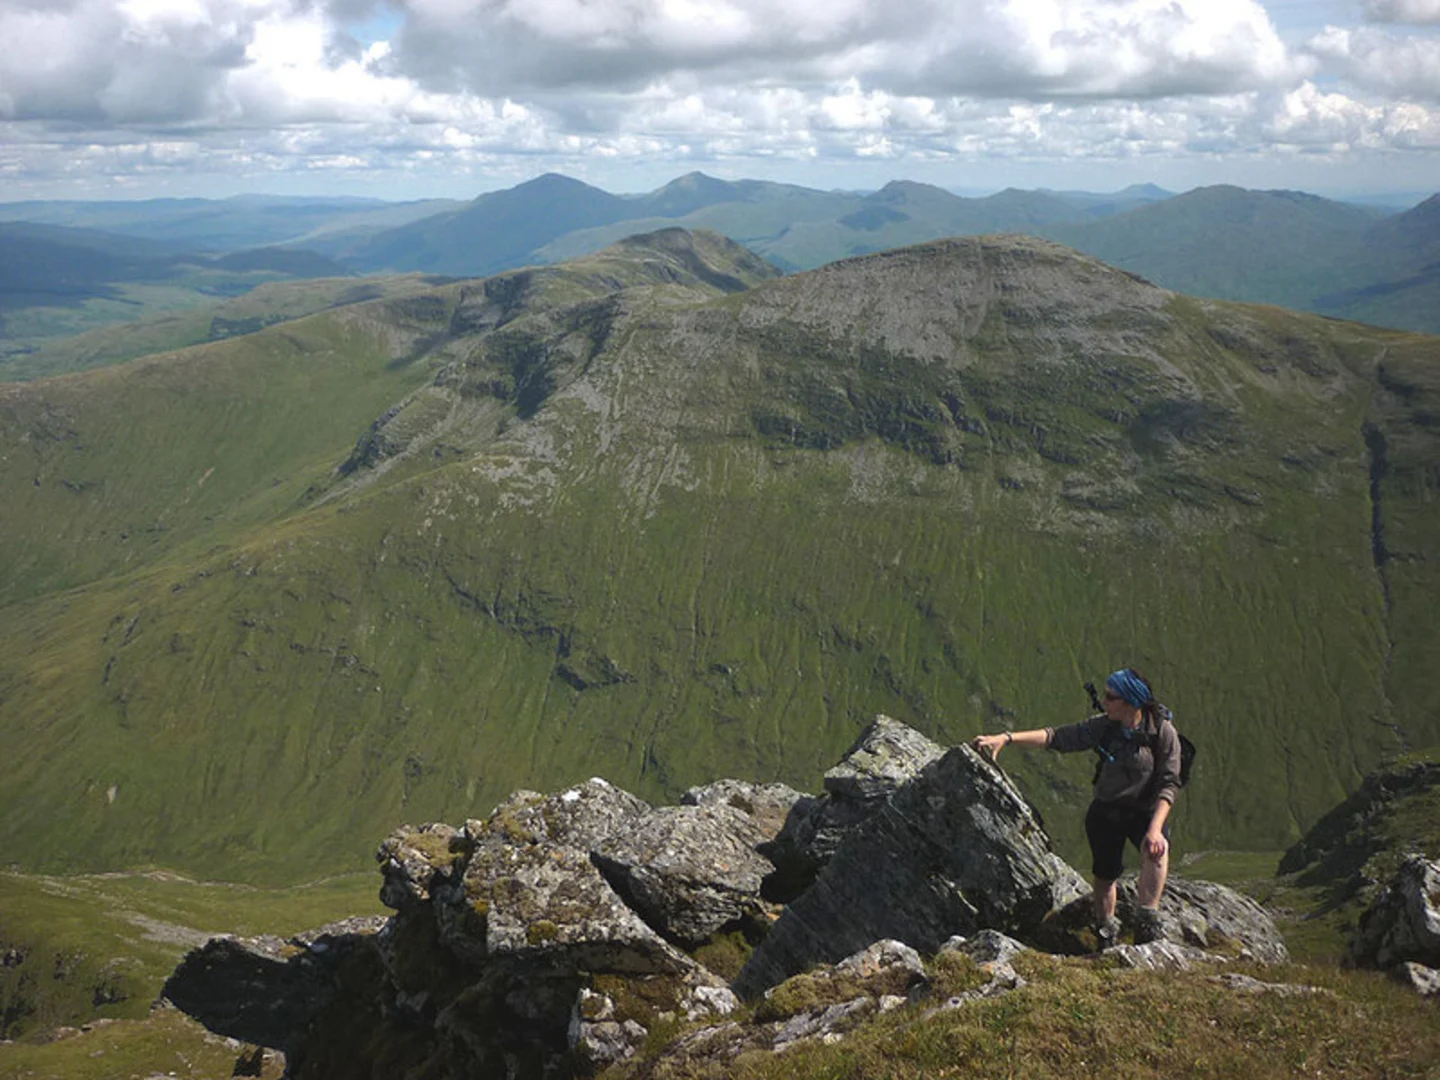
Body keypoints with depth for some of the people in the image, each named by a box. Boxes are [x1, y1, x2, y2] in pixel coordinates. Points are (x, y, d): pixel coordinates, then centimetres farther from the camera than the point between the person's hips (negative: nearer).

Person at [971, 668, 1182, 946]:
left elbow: (1169, 784, -17)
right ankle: (1107, 939, 27)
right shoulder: (1103, 727, -9)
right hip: (1106, 810, 3)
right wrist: (1006, 738, -21)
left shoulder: (1163, 732, -16)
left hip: (1146, 811, -2)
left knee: (1156, 849, -32)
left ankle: (1147, 923, -27)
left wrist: (1155, 828, -30)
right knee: (1105, 873, 5)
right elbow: (1057, 737, -11)